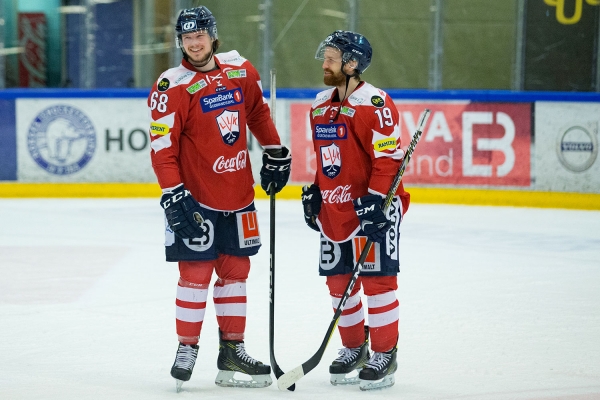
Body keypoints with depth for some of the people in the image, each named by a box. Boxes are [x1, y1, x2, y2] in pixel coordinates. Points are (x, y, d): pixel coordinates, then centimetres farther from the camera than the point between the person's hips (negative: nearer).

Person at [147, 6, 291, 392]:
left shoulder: (240, 70, 3)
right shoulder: (172, 88, -13)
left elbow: (258, 112, 20)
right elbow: (163, 147, -15)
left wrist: (276, 154, 19)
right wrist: (174, 196, -20)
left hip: (239, 194, 5)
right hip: (196, 197, -5)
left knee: (235, 270, 10)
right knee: (196, 273, -4)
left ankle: (232, 350, 18)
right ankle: (187, 349, 7)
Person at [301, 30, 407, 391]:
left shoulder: (375, 104, -14)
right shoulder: (321, 106, 12)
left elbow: (389, 158, -18)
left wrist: (375, 200, -22)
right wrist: (315, 193, 17)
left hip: (374, 208, -8)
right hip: (334, 209, 8)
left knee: (377, 278, -5)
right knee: (338, 281, 10)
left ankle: (384, 355, 4)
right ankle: (354, 349, 25)